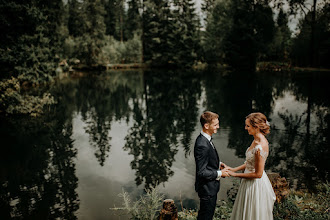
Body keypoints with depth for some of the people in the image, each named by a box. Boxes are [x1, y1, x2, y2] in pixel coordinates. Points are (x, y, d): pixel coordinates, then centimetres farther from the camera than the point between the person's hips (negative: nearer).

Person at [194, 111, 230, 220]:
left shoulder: (206, 138, 1)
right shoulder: (202, 145, -30)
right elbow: (201, 172, -28)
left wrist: (218, 163, 3)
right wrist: (220, 173, -18)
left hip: (210, 186, 9)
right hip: (207, 188, -9)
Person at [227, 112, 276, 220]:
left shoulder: (260, 147, -29)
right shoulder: (256, 140, 0)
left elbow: (258, 174, -23)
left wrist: (235, 174, -15)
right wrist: (234, 169, 5)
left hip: (256, 185, -9)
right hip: (250, 183, 9)